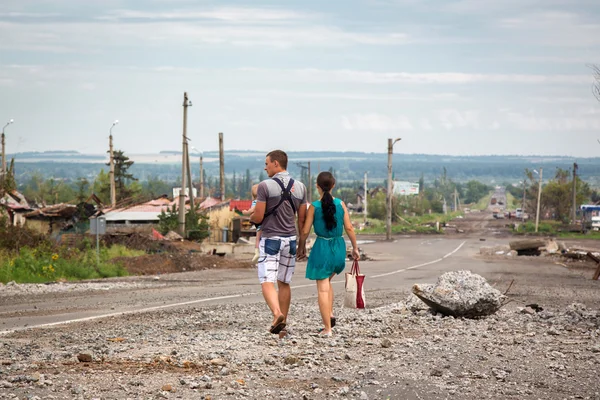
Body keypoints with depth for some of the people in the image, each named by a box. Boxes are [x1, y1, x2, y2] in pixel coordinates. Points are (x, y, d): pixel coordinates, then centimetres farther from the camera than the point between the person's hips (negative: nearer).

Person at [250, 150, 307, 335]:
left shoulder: (265, 186, -11)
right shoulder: (299, 187, 4)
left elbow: (258, 217, -12)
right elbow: (302, 219, 7)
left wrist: (251, 217, 12)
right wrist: (302, 245, 15)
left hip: (270, 239, -5)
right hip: (290, 239, 5)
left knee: (267, 282, -8)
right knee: (284, 282, 15)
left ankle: (277, 314, -31)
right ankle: (283, 321, 21)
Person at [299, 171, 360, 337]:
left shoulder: (314, 207, -7)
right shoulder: (341, 204, -1)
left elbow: (305, 231, -4)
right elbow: (349, 228, 0)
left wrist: (300, 247, 12)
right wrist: (355, 248, 11)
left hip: (321, 247, -4)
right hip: (339, 246, 4)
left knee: (322, 288, 1)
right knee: (327, 281, 27)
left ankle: (327, 328, -2)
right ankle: (330, 314, 11)